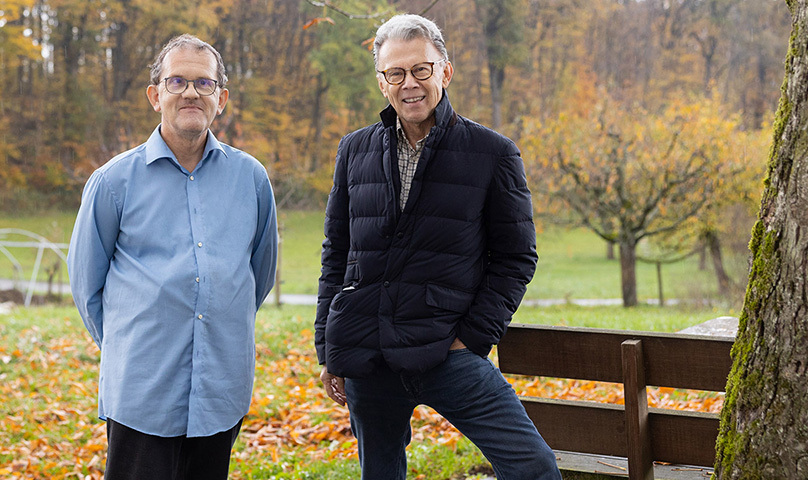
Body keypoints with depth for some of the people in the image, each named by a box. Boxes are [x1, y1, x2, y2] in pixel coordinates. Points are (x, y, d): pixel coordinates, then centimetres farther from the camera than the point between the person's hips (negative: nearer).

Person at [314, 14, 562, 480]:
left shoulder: (493, 154, 0)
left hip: (446, 352, -3)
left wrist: (472, 337, -7)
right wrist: (328, 346, 11)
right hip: (366, 358, 3)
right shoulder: (356, 150, 10)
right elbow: (336, 253, 15)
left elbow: (516, 258, 2)